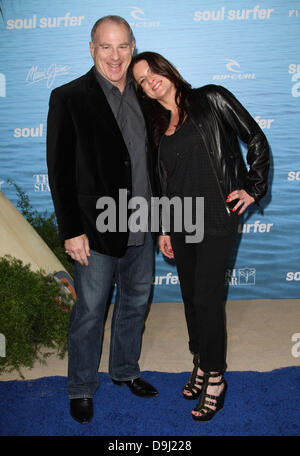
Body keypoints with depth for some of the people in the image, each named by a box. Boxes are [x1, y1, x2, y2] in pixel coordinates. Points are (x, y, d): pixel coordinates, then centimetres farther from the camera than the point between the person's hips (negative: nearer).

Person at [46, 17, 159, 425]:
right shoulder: (69, 98, -8)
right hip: (97, 229, -5)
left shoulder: (143, 95, 8)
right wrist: (71, 231, -15)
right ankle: (81, 389, 27)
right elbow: (60, 170, -11)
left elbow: (151, 160, 12)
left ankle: (125, 369, 40)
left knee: (136, 301, 18)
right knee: (90, 310, 7)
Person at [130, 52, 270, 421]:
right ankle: (201, 365, 31)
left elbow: (256, 139, 0)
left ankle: (214, 378, 14)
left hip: (217, 218, -5)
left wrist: (253, 187, -5)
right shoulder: (156, 126, 13)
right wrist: (163, 229, 14)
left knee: (207, 298, -3)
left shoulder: (211, 100, -2)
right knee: (190, 296, 12)